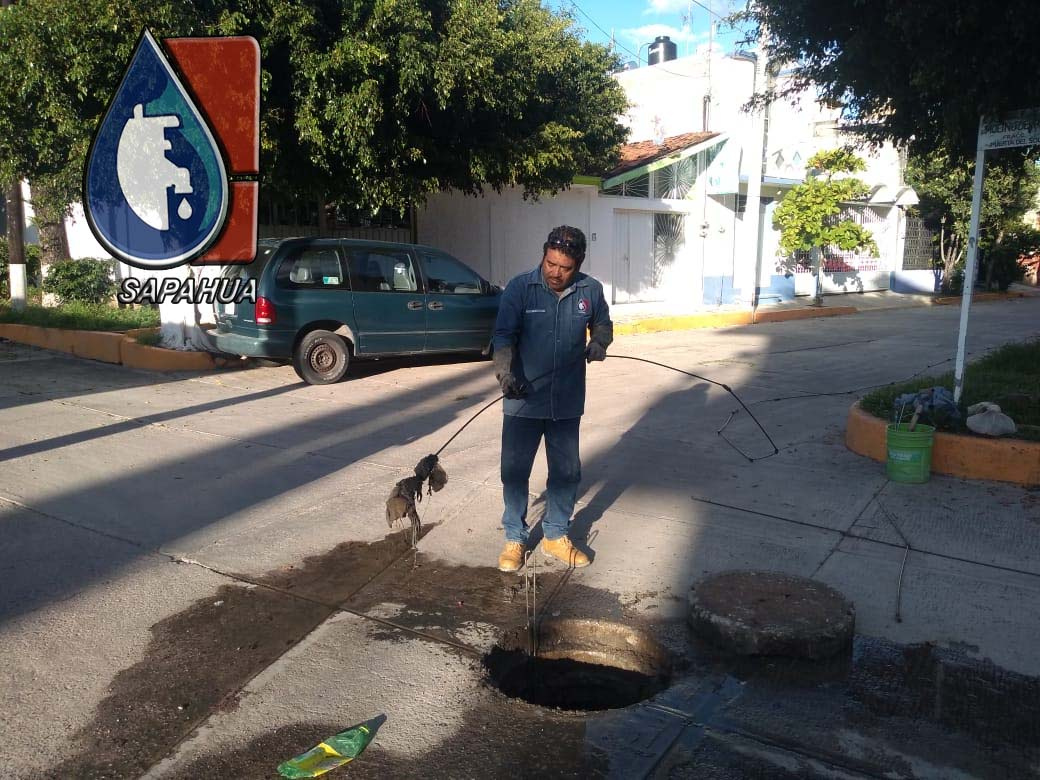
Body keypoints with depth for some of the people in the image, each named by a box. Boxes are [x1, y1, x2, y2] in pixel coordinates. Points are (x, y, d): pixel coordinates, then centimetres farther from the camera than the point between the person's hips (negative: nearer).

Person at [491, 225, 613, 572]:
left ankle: (555, 535, 33)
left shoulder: (591, 291, -3)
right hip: (523, 401, -2)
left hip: (567, 403, 3)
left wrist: (599, 341, -8)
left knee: (566, 472, 13)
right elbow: (504, 335, -13)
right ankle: (514, 538, 25)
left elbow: (603, 324, 14)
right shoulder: (519, 288, -10)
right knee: (514, 471, 6)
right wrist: (505, 372, -30)